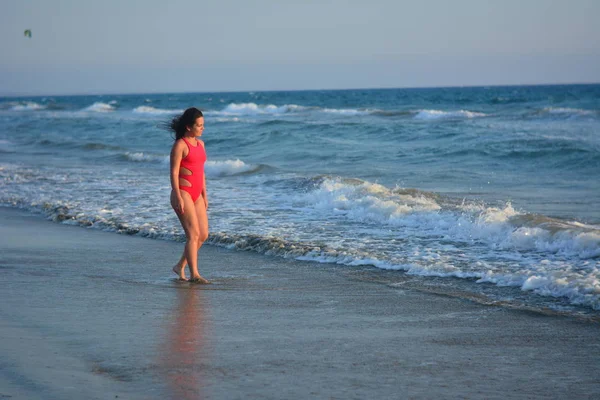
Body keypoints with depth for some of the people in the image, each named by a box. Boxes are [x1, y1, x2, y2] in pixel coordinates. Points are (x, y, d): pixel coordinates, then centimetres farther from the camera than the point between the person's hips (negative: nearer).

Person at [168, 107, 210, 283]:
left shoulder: (200, 144, 13)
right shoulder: (180, 145, -10)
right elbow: (174, 172, -13)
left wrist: (204, 195, 18)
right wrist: (178, 198, -18)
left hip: (196, 194, 8)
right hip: (183, 192, -8)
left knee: (203, 234, 6)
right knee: (194, 234, -11)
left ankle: (180, 266, 18)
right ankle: (194, 274, -6)